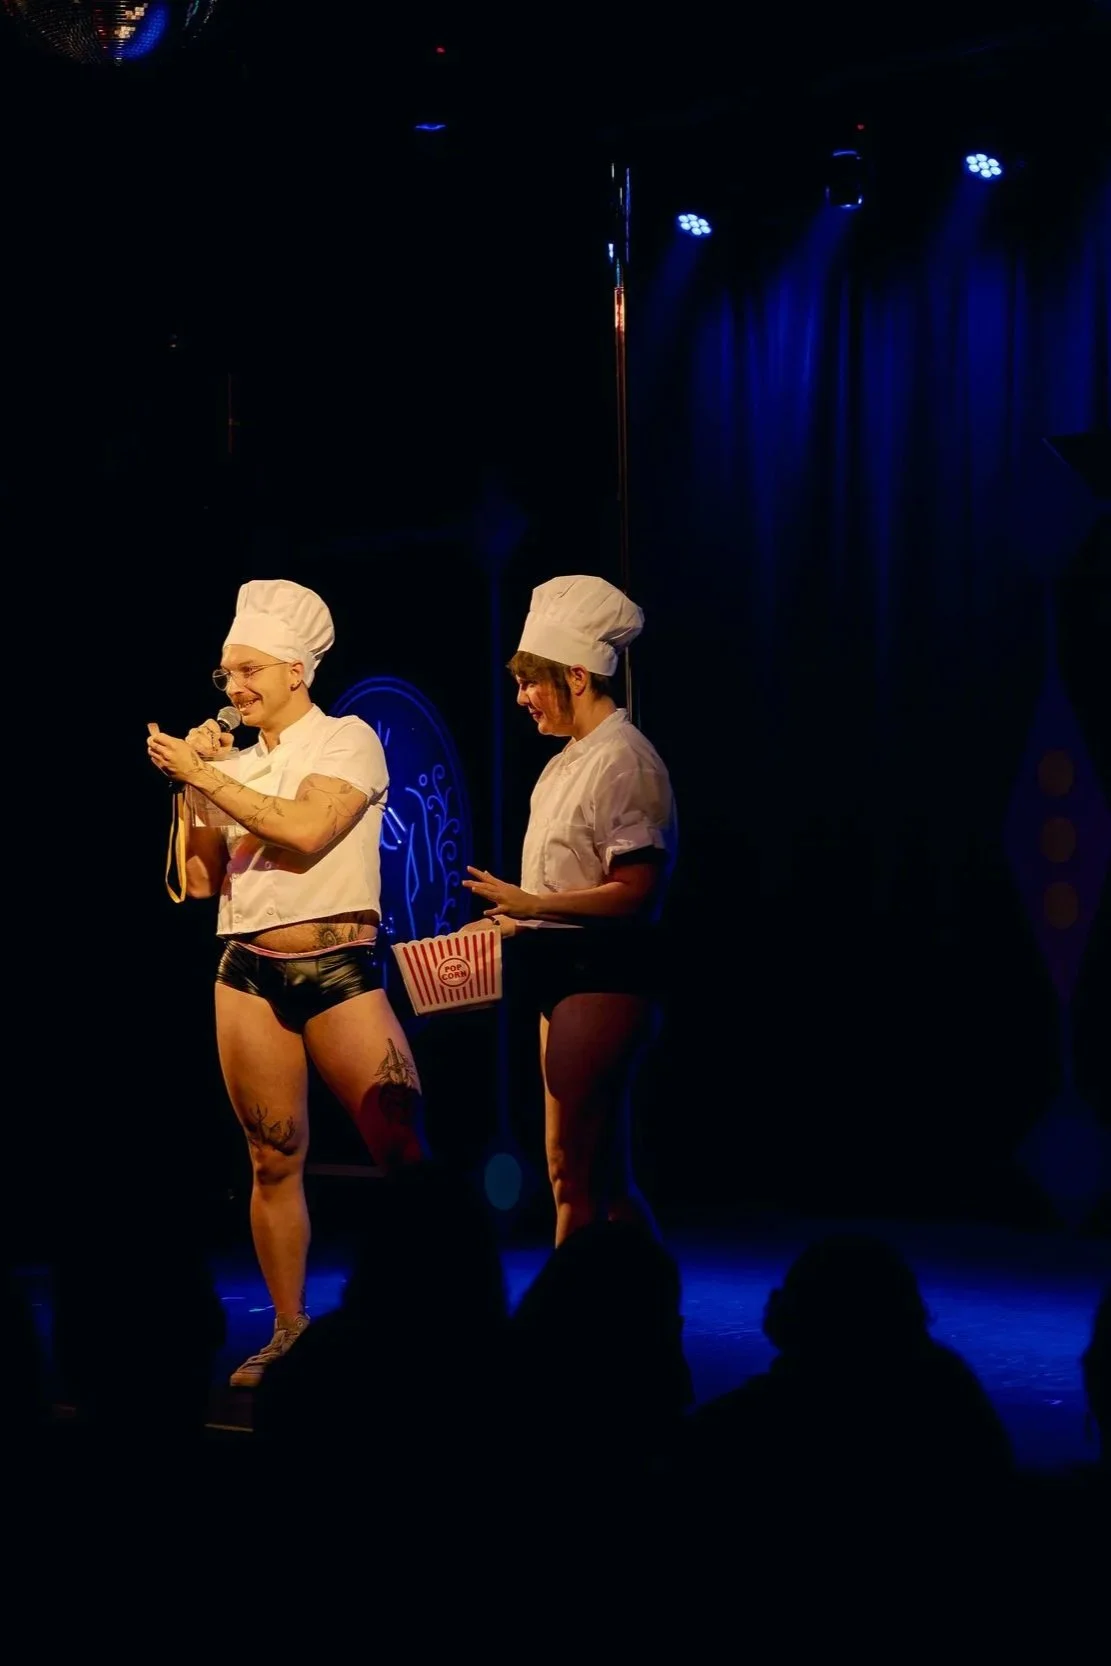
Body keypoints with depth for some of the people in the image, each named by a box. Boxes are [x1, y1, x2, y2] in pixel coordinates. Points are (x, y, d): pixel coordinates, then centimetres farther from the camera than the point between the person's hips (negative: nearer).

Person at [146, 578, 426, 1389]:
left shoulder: (348, 739, -1)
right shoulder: (231, 764, 14)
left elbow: (305, 829, -19)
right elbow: (201, 881, 12)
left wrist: (204, 774, -12)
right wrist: (191, 783, 4)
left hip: (340, 969, -4)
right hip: (250, 975, 4)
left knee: (406, 1152, -10)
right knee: (274, 1162, 5)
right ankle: (289, 1334, 11)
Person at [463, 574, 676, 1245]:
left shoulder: (622, 760, -14)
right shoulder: (573, 758, 15)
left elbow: (638, 891, -21)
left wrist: (532, 904, -22)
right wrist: (513, 920, 14)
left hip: (605, 974, -10)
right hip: (567, 970, 10)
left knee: (573, 1169, -9)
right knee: (603, 1175, 13)